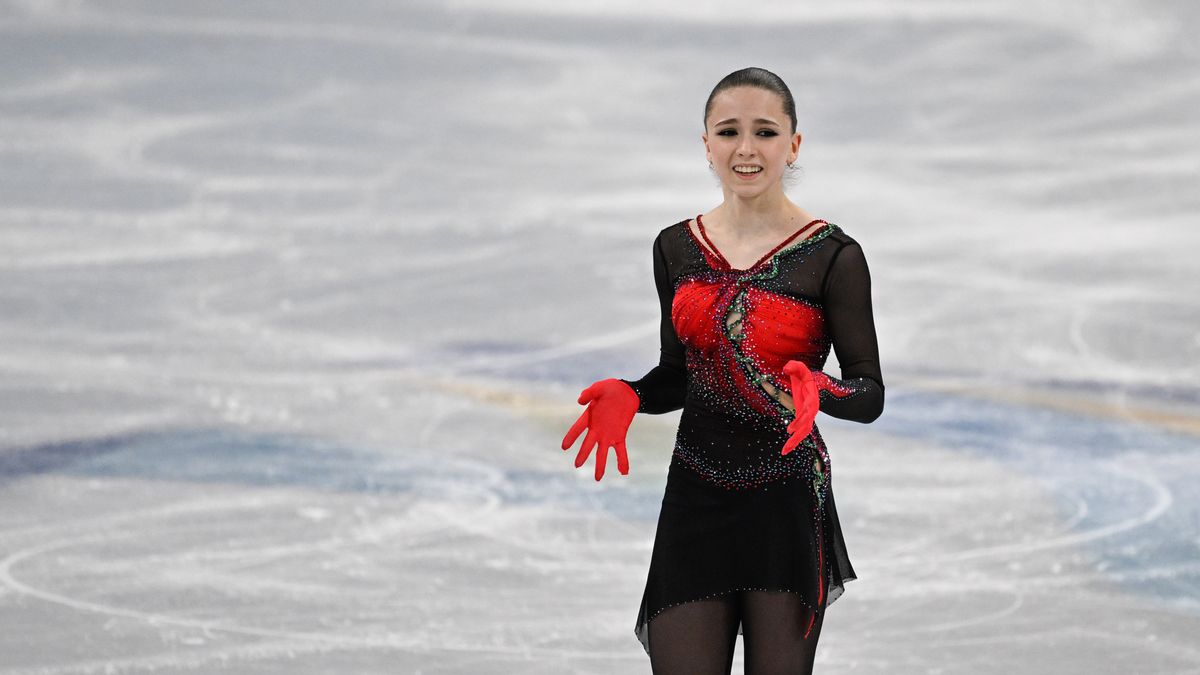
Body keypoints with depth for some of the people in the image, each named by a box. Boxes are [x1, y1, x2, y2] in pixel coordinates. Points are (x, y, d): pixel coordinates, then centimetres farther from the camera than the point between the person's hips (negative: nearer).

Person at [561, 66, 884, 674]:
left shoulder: (830, 256, -7)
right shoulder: (677, 248, 6)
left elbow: (869, 394, -5)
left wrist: (817, 390, -27)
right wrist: (628, 397, -6)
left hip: (788, 503, -3)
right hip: (695, 499, 3)